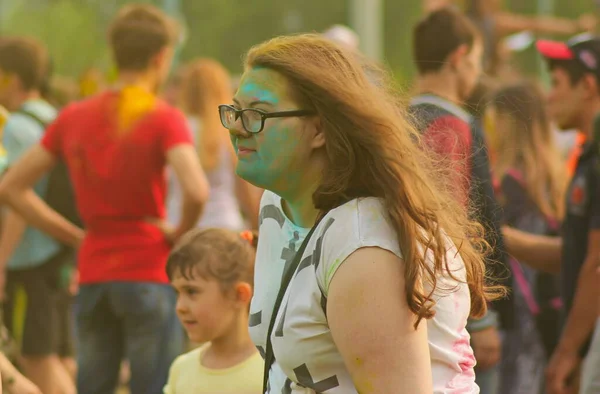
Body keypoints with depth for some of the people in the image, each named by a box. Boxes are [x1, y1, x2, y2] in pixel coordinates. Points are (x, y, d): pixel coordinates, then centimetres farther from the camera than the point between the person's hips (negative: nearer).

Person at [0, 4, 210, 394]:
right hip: (148, 275, -5)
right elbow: (196, 190, -24)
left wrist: (75, 236, 9)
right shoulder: (164, 118, -8)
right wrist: (180, 233, -5)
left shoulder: (74, 117, 8)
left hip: (94, 277, 5)